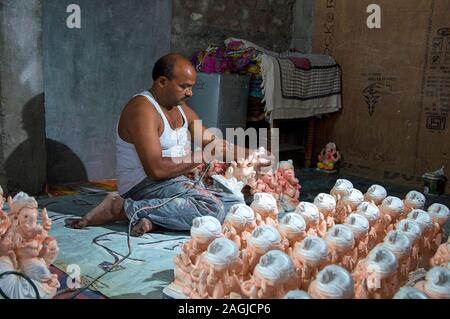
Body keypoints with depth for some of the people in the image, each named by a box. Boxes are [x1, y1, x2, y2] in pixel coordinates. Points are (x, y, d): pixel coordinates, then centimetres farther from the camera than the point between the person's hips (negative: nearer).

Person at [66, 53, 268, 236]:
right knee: (213, 208, -30)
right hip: (144, 185, -9)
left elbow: (212, 143, 21)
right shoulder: (143, 109, -15)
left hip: (176, 184, 9)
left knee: (236, 204, -4)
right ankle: (121, 208, -20)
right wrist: (201, 157, -17)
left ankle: (155, 217, -15)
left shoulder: (181, 108, 15)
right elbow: (156, 170, -23)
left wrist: (250, 155, 10)